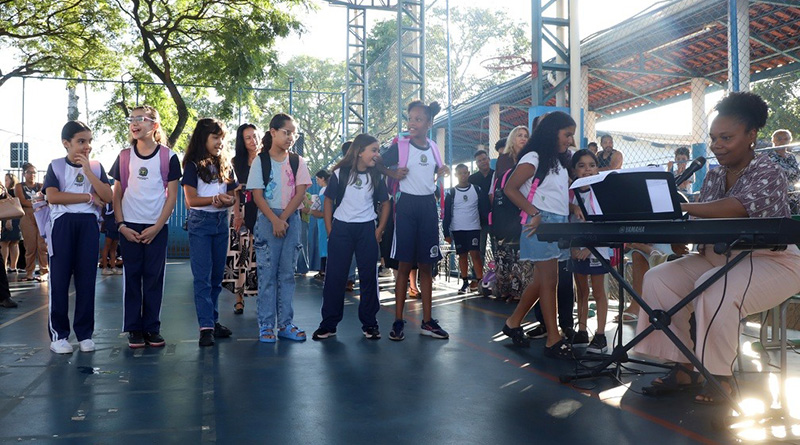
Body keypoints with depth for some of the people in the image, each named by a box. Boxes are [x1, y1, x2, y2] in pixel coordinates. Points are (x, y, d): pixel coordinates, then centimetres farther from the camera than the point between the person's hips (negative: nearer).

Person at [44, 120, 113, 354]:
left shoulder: (96, 167, 9)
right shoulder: (55, 166, 4)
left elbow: (107, 197, -3)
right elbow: (52, 197, -10)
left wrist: (87, 170, -9)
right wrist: (89, 197, -9)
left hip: (88, 224, 2)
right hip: (62, 224, -2)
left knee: (86, 278, 2)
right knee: (59, 278, -2)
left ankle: (85, 333, 10)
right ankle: (58, 334, 7)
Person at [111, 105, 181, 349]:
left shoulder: (168, 157, 0)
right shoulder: (124, 157, 6)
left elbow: (172, 196, -1)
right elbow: (117, 194, 7)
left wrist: (157, 227, -8)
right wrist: (121, 225, -4)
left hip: (157, 227, -1)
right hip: (129, 227, 1)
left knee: (154, 276, 3)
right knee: (132, 276, 4)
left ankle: (152, 328, 12)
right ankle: (134, 329, 12)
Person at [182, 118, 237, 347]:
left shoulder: (225, 165, 10)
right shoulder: (193, 165, -3)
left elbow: (233, 195, 9)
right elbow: (191, 200, -9)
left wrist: (229, 201, -14)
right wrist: (215, 199, -23)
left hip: (221, 222, 5)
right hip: (200, 223, -5)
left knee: (217, 276, 10)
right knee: (202, 277, -7)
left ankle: (213, 320, 20)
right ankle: (206, 327, -8)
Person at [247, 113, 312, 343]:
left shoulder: (297, 161, 8)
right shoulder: (261, 161, 1)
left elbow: (300, 193, 0)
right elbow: (257, 195, -4)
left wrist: (284, 218, -11)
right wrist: (274, 220, -15)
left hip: (291, 219, 3)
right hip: (267, 219, -3)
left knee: (287, 273, 6)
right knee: (267, 272, -1)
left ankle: (285, 323, 12)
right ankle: (266, 324, 5)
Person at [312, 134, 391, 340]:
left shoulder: (376, 176, 4)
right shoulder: (340, 173, -3)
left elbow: (385, 203, 11)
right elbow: (329, 201, 2)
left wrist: (380, 229, 2)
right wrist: (329, 230, -3)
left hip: (367, 230, 2)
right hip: (341, 228, -2)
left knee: (369, 276, 4)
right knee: (335, 276, 1)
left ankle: (369, 323, 14)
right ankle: (328, 324, 9)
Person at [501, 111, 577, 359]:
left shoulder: (559, 162, 20)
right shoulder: (533, 158, -7)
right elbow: (510, 188, -15)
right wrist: (534, 214, -19)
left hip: (558, 224, 9)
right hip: (542, 223, -9)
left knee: (541, 280, 12)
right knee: (549, 280, -7)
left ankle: (513, 323, 25)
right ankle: (553, 340, -2)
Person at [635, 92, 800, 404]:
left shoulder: (767, 173, -12)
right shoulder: (713, 177, 10)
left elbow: (736, 208, -32)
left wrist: (678, 206, -42)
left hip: (771, 261, -7)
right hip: (719, 257, 7)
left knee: (716, 291, -36)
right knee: (658, 279, -12)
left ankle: (721, 378, -18)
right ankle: (682, 367, -9)